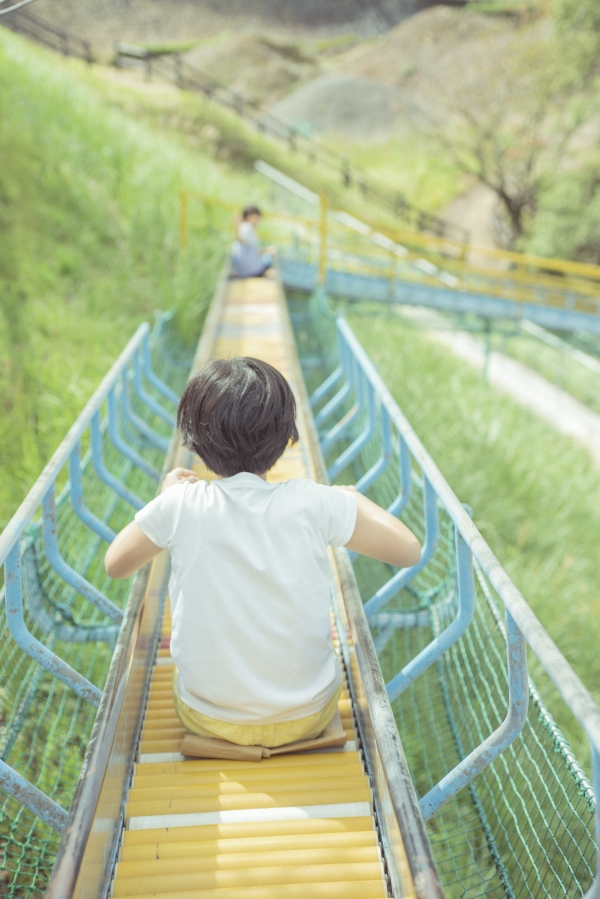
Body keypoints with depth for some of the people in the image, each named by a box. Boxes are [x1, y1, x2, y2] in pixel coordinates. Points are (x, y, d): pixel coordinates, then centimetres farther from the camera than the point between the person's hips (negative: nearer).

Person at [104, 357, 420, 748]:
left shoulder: (179, 506, -18)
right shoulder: (314, 504, -20)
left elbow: (115, 564, 1)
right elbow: (410, 551, -8)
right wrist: (353, 497, 8)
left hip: (207, 720, 1)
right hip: (308, 717, 0)